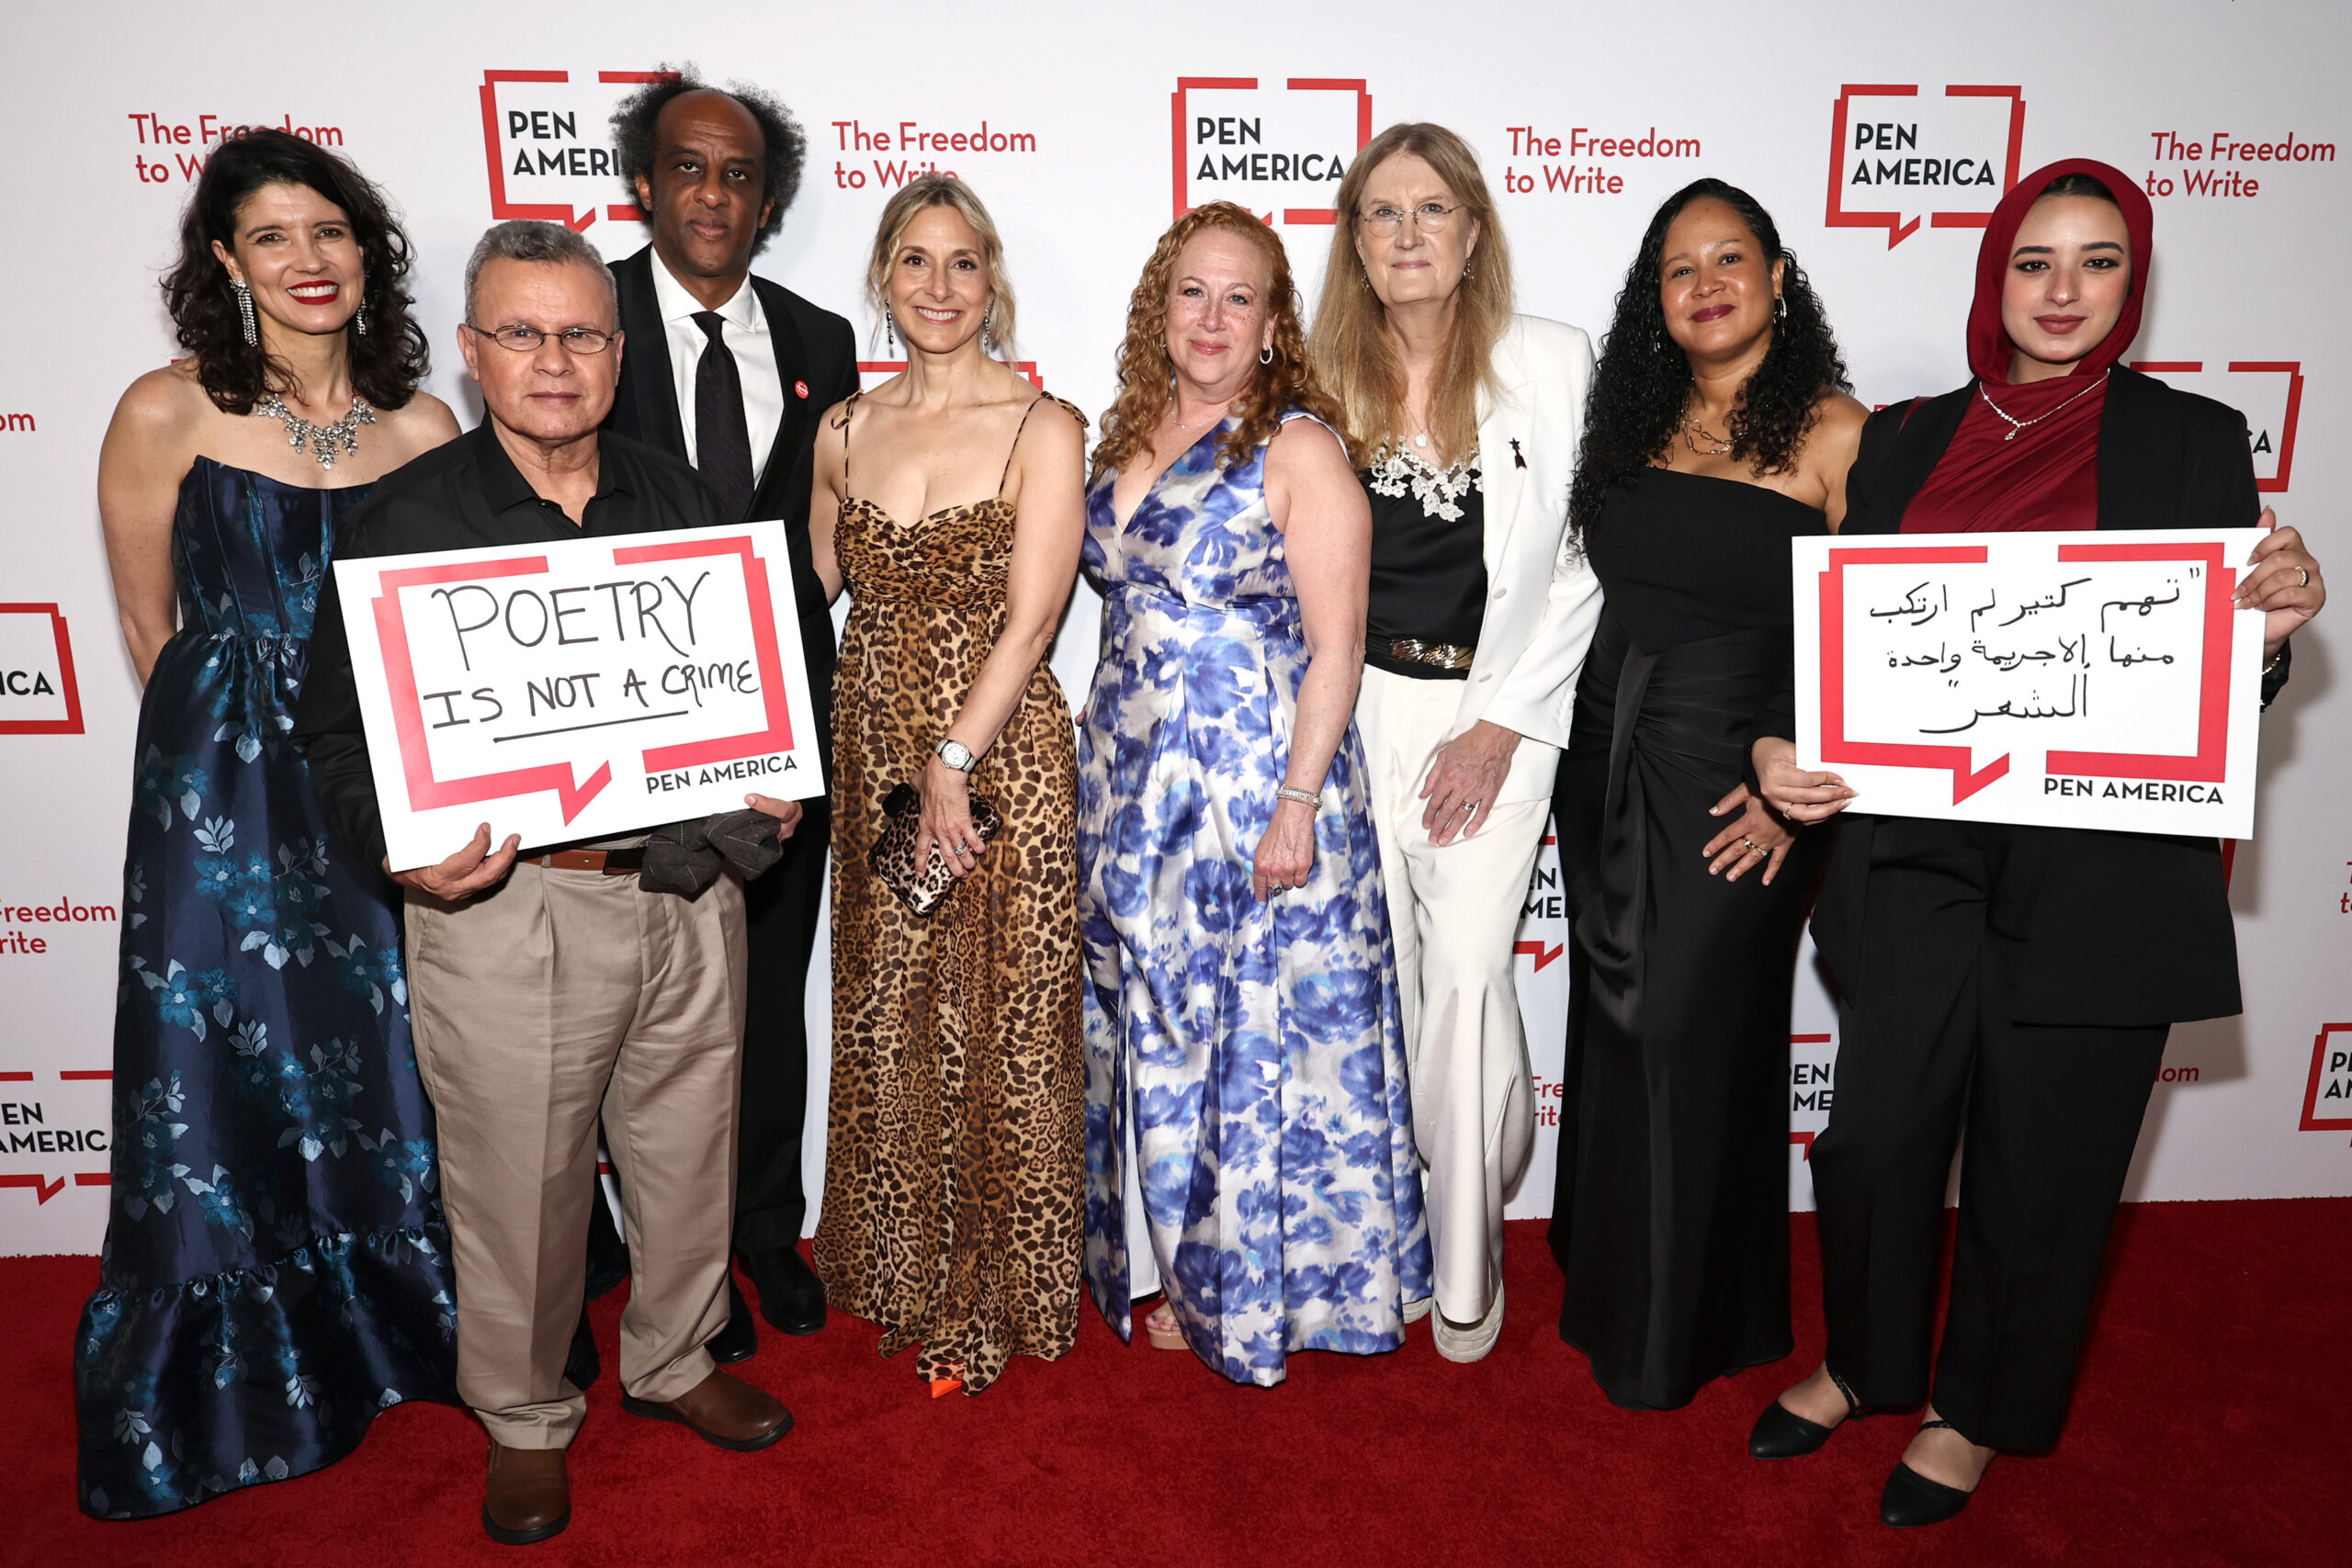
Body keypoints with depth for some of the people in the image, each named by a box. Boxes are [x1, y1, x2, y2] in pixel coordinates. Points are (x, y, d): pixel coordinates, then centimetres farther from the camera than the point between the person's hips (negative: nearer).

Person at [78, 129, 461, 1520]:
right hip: (223, 792, -2)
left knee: (388, 1064, 12)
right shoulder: (167, 413, -6)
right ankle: (223, 1401, 30)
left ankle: (396, 1336, 34)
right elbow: (153, 631, 3)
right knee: (229, 1076, 9)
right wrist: (242, 733, 9)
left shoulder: (422, 427, 2)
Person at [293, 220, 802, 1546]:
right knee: (519, 1181, 10)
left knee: (689, 1149, 17)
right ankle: (526, 1419, 35)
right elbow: (339, 729, -3)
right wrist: (405, 847, -20)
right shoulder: (409, 518, -4)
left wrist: (769, 779, -3)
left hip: (689, 884, 4)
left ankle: (676, 1361, 42)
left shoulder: (677, 495, 7)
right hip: (506, 904, -3)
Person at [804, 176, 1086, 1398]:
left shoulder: (1043, 427, -5)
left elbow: (1031, 617, -12)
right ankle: (902, 1272, 34)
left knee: (1000, 1030, 4)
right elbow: (812, 592, 18)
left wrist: (952, 762, -15)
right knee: (885, 1023, 13)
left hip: (999, 757, -4)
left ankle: (997, 1295, 23)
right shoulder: (844, 430, 8)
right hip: (873, 756, 5)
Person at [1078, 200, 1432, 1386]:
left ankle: (1254, 1296, 24)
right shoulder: (1128, 442, 11)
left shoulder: (1300, 449, -8)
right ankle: (1178, 1271, 32)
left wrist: (1297, 803, -19)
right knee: (1150, 1031, 14)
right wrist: (1110, 779, 13)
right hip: (1130, 777, 7)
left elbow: (1336, 645, -12)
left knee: (1256, 1034, 4)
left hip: (1254, 772, -6)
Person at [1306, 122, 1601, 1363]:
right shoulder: (1320, 377, 6)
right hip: (1353, 705, 2)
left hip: (1495, 710, -1)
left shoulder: (1552, 364, 0)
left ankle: (1466, 1258, 12)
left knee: (1470, 967, -8)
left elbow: (1583, 565, 0)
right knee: (1375, 972, 4)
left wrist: (1502, 723, -6)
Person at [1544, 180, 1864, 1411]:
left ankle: (1674, 1334, 26)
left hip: (1732, 781, -5)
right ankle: (1608, 1285, 37)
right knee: (1610, 1027, 15)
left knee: (1689, 1042, 4)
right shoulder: (1633, 420, 9)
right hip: (1605, 766, 5)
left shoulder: (1830, 433, -7)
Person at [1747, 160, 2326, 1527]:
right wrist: (1780, 746, -11)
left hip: (2097, 880, -1)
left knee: (2041, 1159, 11)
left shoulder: (2194, 441, 2)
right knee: (1876, 1132, 9)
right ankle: (1866, 1365, 37)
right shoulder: (1908, 439, 7)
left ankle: (1980, 1413, 36)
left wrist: (2271, 629, -20)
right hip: (1915, 849, 2)